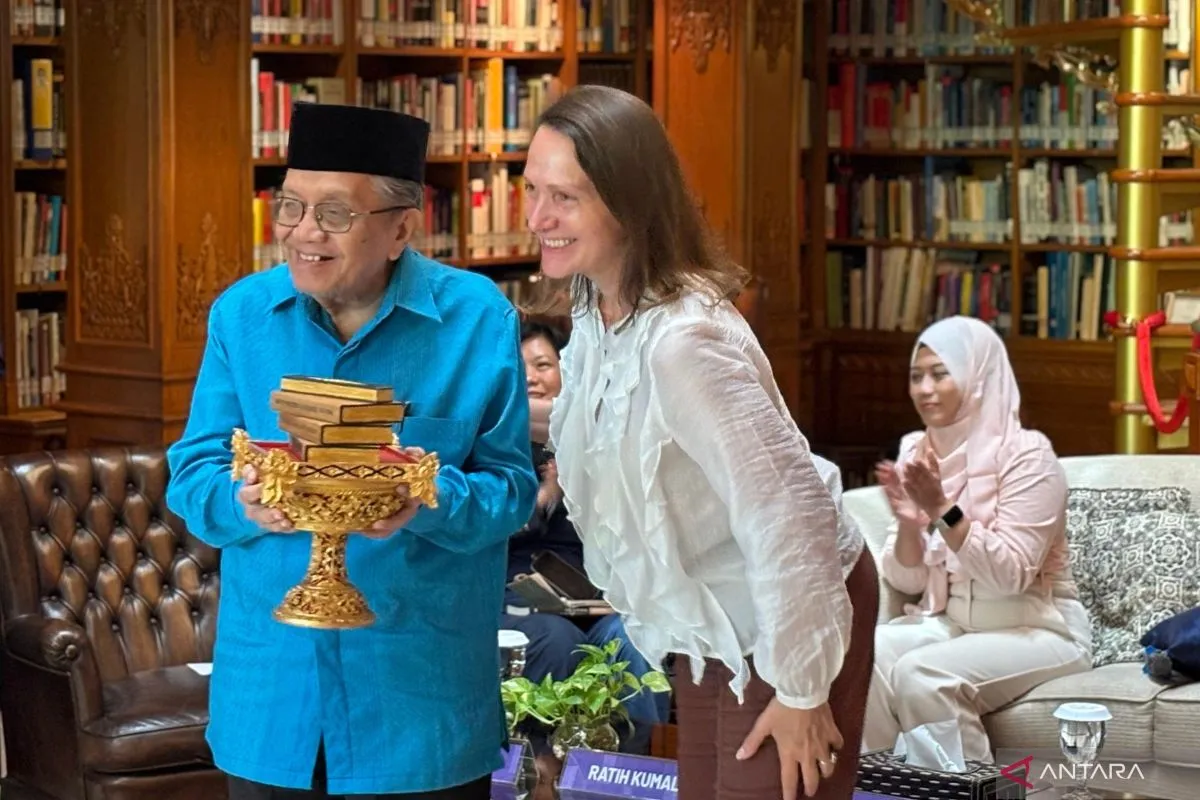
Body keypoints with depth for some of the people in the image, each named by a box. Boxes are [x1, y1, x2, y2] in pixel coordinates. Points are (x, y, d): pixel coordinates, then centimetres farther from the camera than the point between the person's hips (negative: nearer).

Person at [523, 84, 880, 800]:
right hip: (713, 628, 9)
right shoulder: (600, 307, -4)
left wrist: (802, 690, -23)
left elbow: (790, 512, -32)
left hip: (791, 619, -9)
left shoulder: (682, 340, -33)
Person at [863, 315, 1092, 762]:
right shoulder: (915, 452, 4)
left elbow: (1011, 574, -22)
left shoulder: (1025, 456, -14)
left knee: (921, 673, -31)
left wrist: (942, 510, -29)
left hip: (1036, 629, -5)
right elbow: (906, 580, 4)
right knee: (867, 654, -24)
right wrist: (909, 522, -16)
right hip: (950, 621, 6)